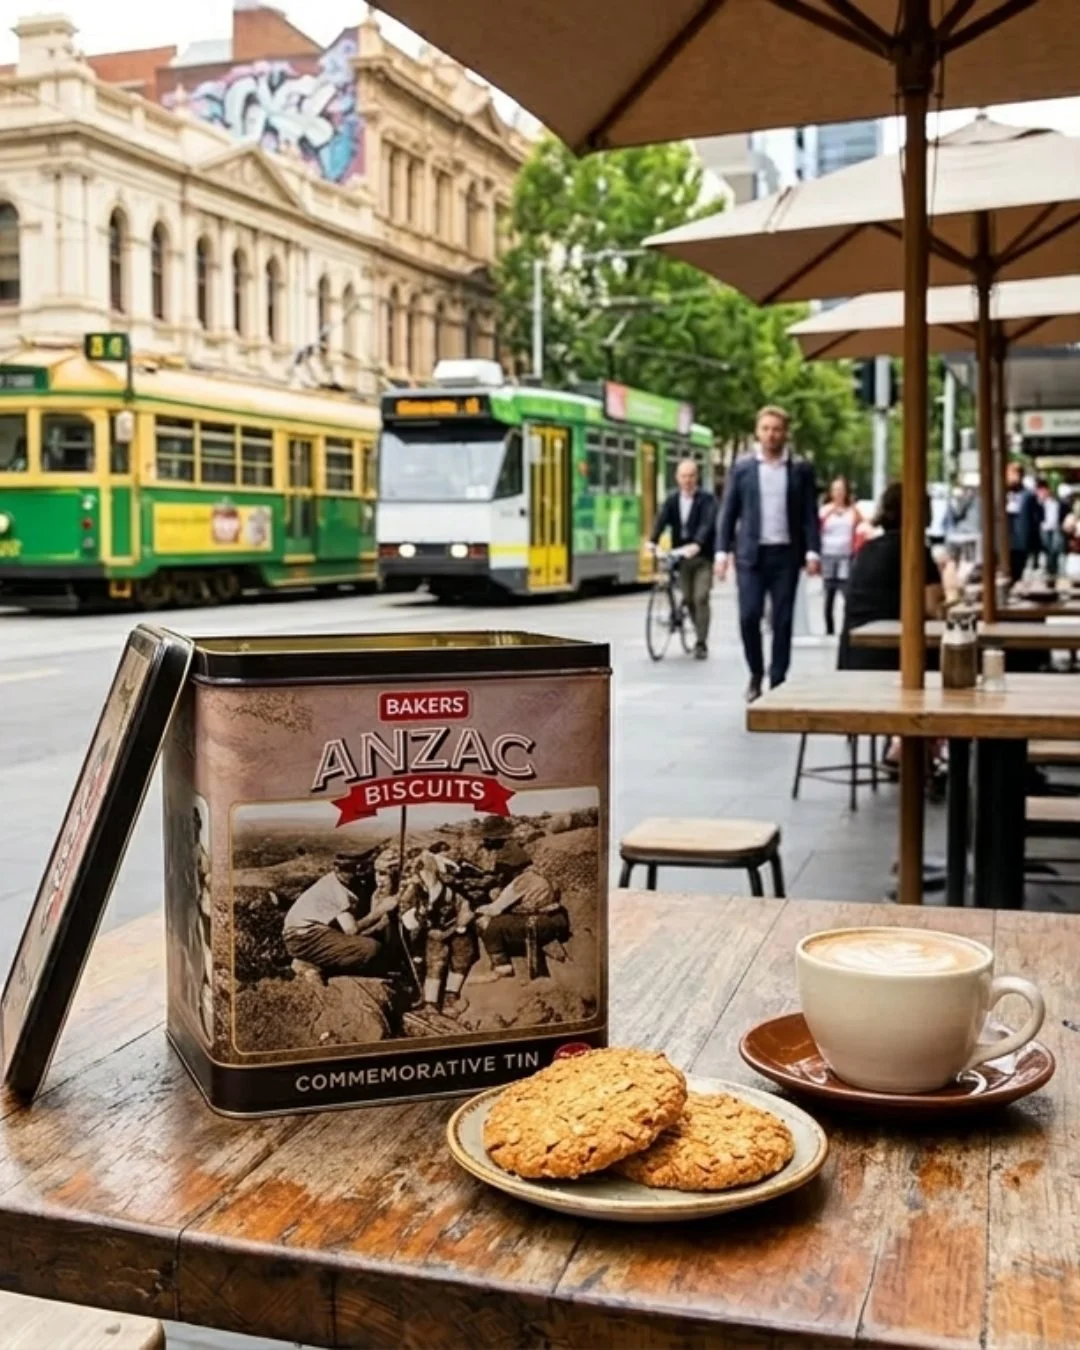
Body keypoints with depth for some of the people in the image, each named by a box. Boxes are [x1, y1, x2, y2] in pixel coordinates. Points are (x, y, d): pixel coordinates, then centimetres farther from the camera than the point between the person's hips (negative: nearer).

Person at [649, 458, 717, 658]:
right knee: (689, 599, 8)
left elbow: (707, 524, -20)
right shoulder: (672, 500, 7)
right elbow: (661, 520, -9)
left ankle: (701, 643, -9)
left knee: (701, 598, -12)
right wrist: (653, 541, -28)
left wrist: (697, 544, -39)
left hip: (702, 557, -4)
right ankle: (700, 634, 27)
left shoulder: (707, 499, -5)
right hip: (682, 557, 4)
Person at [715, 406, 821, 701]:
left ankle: (778, 682, 9)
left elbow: (810, 515, 3)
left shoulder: (801, 469, 5)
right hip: (751, 553, 0)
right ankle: (756, 674, 15)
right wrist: (722, 551, -3)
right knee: (749, 616, -7)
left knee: (782, 620, 1)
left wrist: (812, 552, -8)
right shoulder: (742, 467, 6)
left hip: (786, 554, 0)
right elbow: (728, 512, 5)